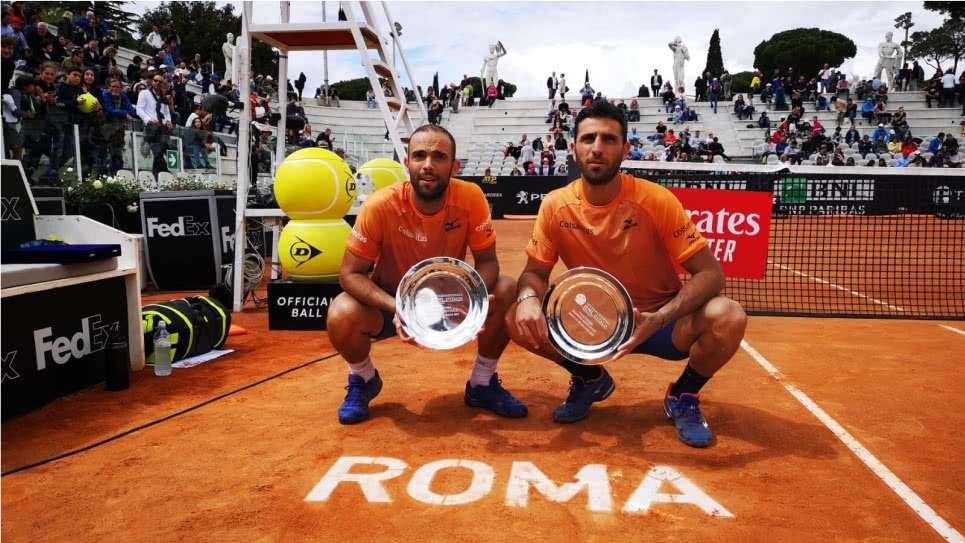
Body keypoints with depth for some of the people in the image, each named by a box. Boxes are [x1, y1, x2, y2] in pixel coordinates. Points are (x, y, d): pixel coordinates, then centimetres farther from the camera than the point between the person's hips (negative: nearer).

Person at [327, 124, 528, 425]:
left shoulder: (470, 197, -21)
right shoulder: (381, 206, -26)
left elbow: (487, 260, -12)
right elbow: (350, 273, -20)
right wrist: (396, 307, -37)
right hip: (392, 299, -1)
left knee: (507, 292, -22)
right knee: (342, 315, -31)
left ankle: (482, 383, 3)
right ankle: (363, 380, 6)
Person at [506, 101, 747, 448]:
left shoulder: (657, 201, -19)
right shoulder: (555, 206, -11)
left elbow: (710, 273, -20)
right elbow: (535, 271, -3)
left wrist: (658, 319, -37)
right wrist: (528, 298, -29)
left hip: (658, 322, -2)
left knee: (728, 318, -31)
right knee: (518, 319, -21)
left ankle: (683, 396, 3)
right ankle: (590, 380, 10)